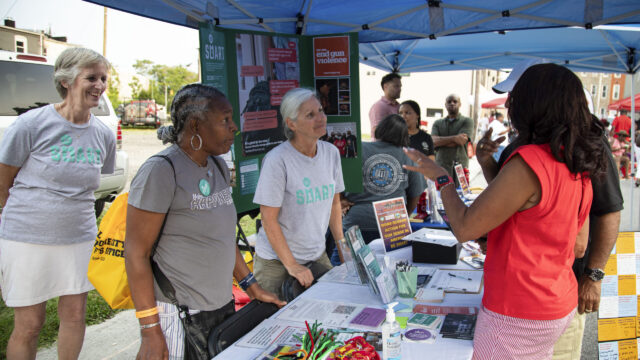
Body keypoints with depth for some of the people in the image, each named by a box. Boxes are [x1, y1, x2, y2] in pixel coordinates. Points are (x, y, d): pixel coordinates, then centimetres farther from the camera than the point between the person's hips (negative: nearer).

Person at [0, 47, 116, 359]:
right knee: (28, 325, 6)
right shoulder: (31, 124, -12)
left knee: (74, 315, 13)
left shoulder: (103, 135, 1)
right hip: (26, 239, -4)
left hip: (79, 238, 4)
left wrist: (68, 211, 11)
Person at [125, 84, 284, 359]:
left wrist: (251, 287, 14)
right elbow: (136, 253, -16)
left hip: (222, 306, 7)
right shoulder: (161, 171, -16)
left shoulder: (218, 167, 8)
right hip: (178, 314, -7)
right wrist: (150, 331, -17)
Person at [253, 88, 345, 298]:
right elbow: (269, 220, -18)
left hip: (317, 256, 6)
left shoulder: (331, 153, -1)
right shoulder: (277, 160, -20)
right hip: (276, 261, -5)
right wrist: (292, 265, -19)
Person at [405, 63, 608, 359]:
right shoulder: (579, 168, 3)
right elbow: (578, 247, 12)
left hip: (519, 315, -9)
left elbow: (464, 228, -20)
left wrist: (440, 178, -5)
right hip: (560, 304, 9)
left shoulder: (528, 163, -24)